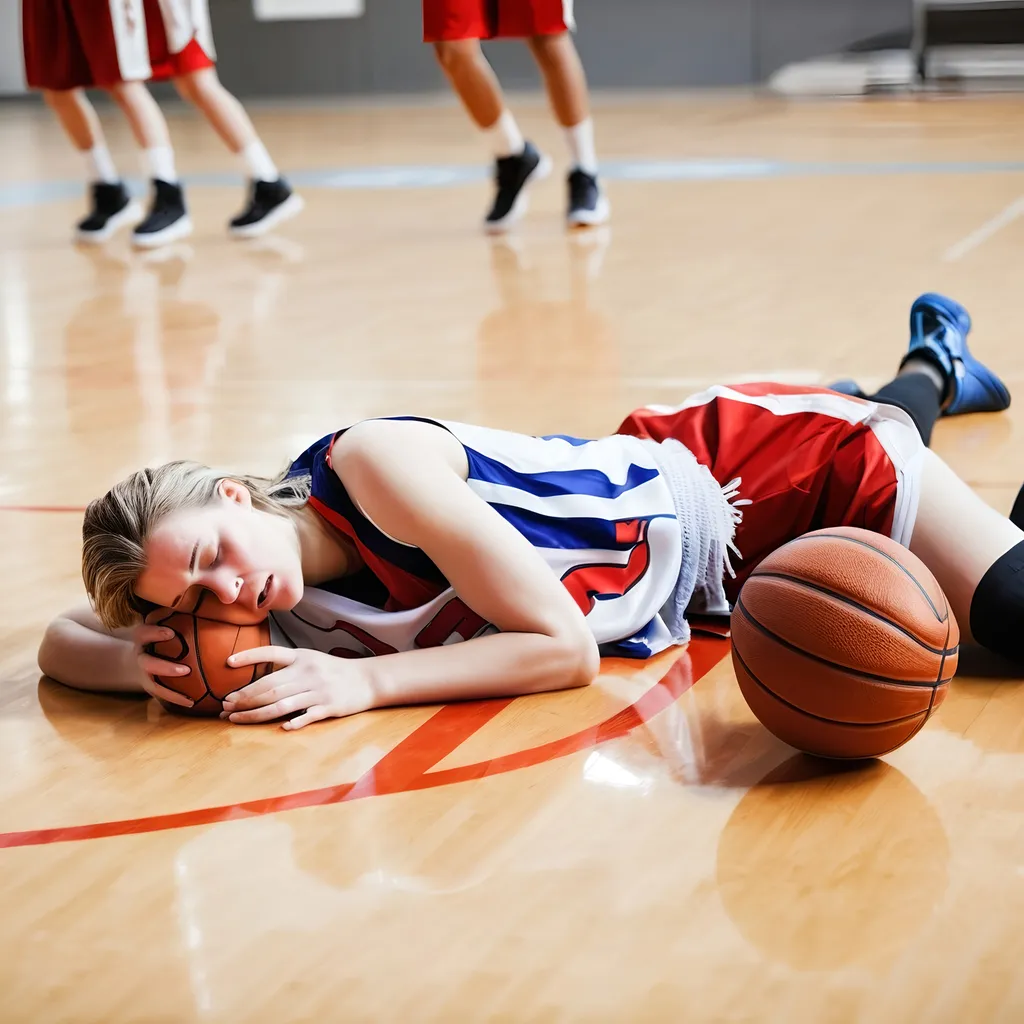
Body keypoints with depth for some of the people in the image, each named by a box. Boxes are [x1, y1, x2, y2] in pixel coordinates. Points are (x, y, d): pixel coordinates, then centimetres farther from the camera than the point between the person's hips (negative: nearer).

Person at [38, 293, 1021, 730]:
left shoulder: (377, 465, -36)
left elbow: (566, 647, -31)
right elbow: (63, 639, -7)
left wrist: (365, 680, -35)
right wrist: (140, 663, -28)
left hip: (732, 477, -6)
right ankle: (930, 372, 56)